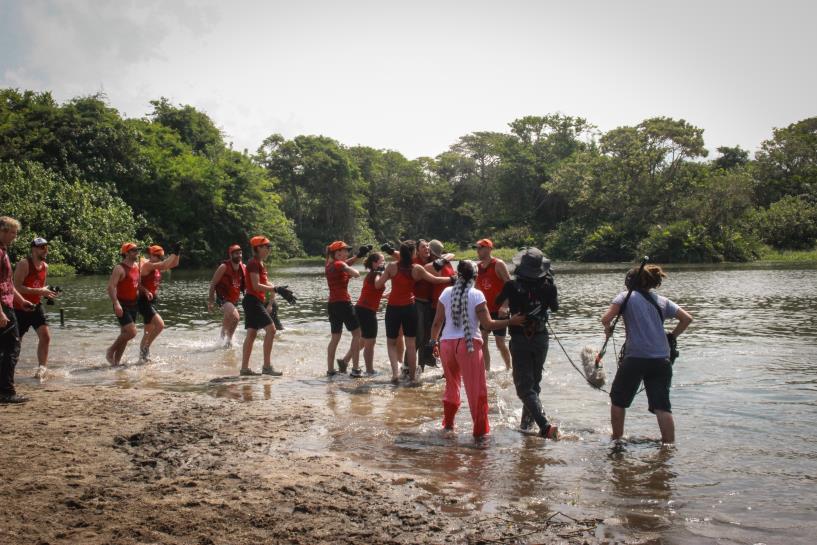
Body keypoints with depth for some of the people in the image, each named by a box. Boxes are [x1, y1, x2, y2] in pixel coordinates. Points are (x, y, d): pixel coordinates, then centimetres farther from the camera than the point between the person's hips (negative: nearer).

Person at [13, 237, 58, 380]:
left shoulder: (45, 266, 6)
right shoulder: (24, 264, -17)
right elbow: (16, 287, -24)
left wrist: (47, 293, -1)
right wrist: (39, 291, -28)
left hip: (36, 307, 6)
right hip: (20, 308, -6)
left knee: (45, 336, -7)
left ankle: (41, 368, -2)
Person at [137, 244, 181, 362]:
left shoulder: (157, 267, 10)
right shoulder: (147, 265, -14)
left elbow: (174, 264, 11)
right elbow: (164, 265, -26)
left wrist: (177, 253, -3)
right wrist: (174, 253, -20)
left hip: (152, 301, 9)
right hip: (144, 301, -9)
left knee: (149, 332, 15)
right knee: (160, 325, -20)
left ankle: (143, 356, 24)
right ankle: (145, 348, -5)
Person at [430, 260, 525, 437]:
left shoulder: (446, 292, 4)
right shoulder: (476, 295, -6)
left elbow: (437, 322, 7)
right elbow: (488, 324, -9)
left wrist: (433, 341, 20)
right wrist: (511, 321, -1)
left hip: (446, 343, 4)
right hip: (469, 344, -4)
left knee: (451, 385, 22)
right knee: (477, 389, 4)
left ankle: (448, 423, 31)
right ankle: (480, 430, 5)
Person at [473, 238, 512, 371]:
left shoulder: (498, 264, -10)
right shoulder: (478, 266, 7)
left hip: (498, 310, -5)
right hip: (484, 310, 5)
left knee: (500, 343, 0)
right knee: (482, 341, 1)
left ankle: (509, 369, 19)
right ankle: (486, 370, 10)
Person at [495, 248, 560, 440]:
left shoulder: (512, 285, -14)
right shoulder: (548, 286, -8)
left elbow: (498, 303, 4)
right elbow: (555, 307, 12)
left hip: (519, 340, -3)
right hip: (541, 339, 3)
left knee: (525, 386, -3)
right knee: (534, 381, 21)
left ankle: (545, 425, -19)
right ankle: (527, 422, 33)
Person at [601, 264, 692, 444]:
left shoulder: (625, 296, 1)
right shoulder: (662, 300, 13)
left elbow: (606, 318, -11)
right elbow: (687, 318, 9)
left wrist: (608, 329, 10)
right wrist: (672, 336, 20)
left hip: (635, 358, -3)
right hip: (661, 360, 3)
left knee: (618, 400, 16)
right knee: (662, 406, 3)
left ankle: (617, 440, 25)